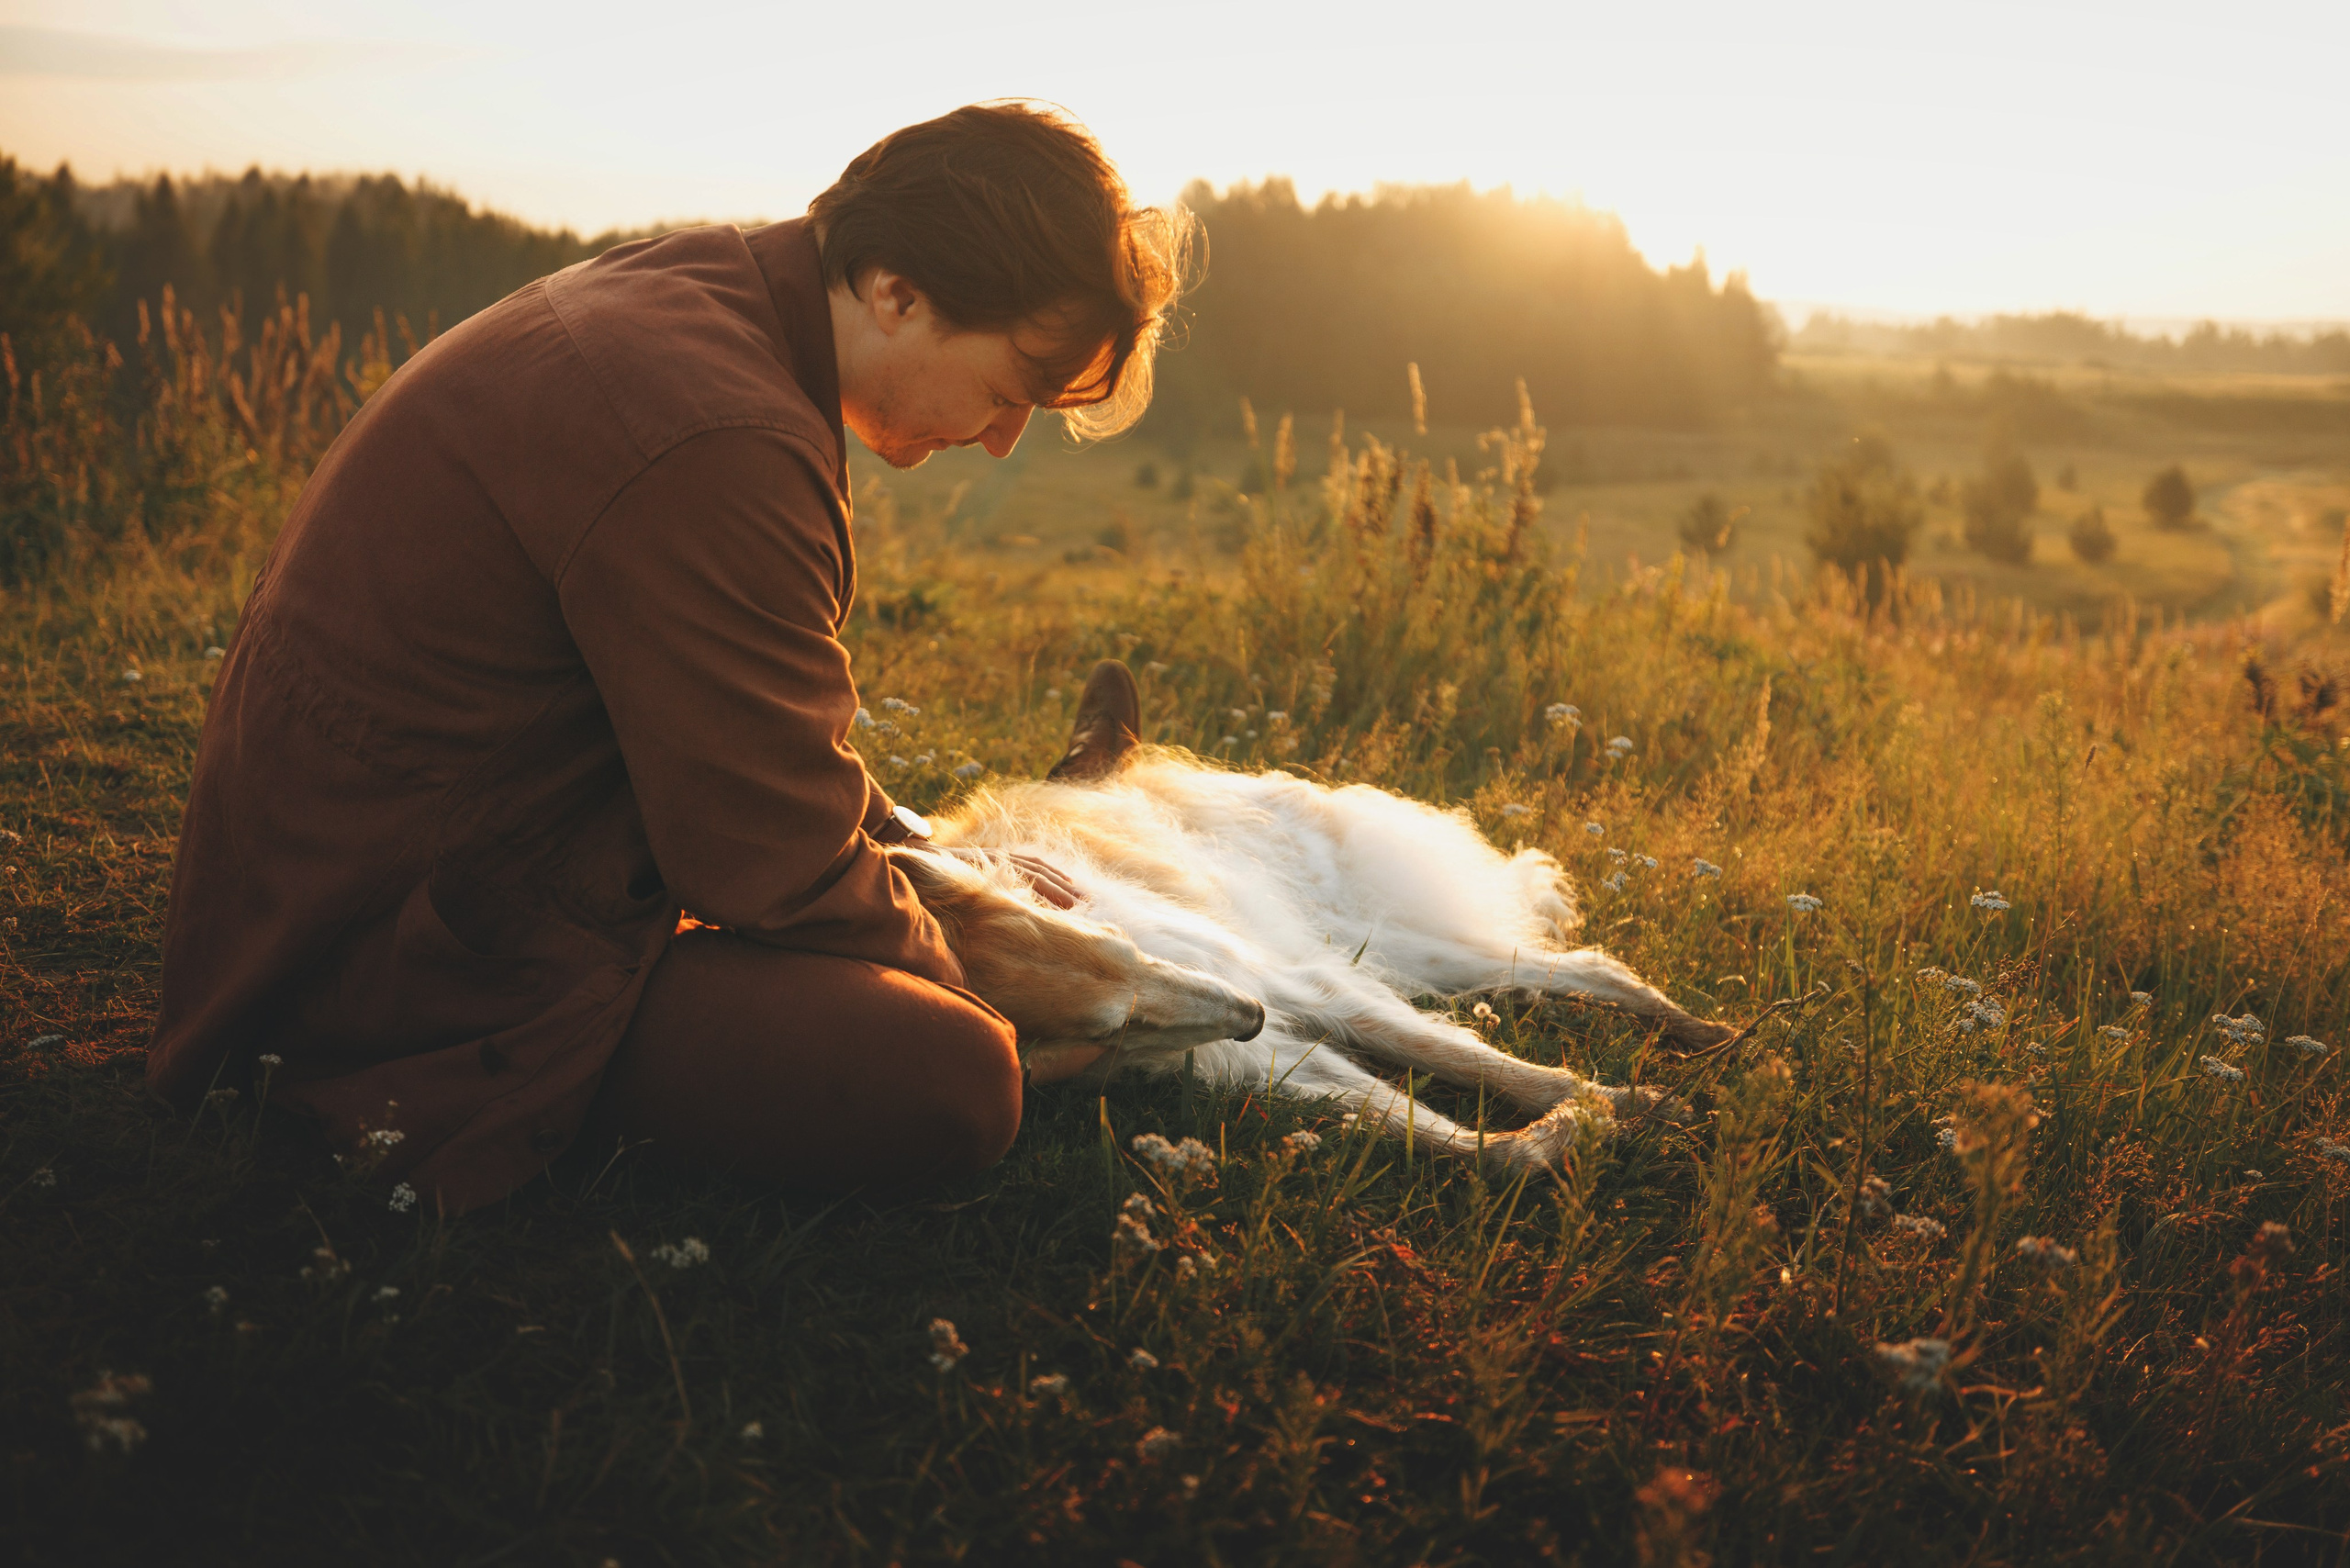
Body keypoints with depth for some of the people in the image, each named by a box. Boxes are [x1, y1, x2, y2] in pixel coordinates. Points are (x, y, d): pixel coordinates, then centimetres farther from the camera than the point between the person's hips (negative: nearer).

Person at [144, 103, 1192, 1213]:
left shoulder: (679, 291, 5)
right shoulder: (714, 447, -28)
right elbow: (781, 862, -18)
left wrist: (914, 849, 15)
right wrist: (949, 973, 0)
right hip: (400, 958, -10)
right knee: (956, 1084, -22)